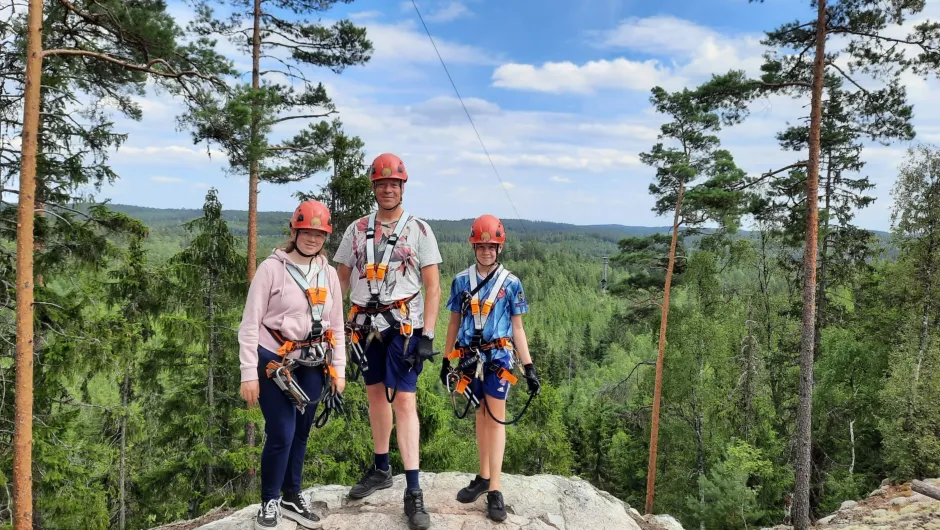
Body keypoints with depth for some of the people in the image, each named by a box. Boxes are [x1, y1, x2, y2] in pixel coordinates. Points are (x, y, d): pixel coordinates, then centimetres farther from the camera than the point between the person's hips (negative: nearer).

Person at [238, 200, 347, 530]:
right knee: (281, 435, -5)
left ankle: (292, 497, 31)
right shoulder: (272, 268, -9)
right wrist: (249, 374, -11)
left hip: (312, 365, 5)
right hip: (274, 362, -5)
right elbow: (250, 324, -9)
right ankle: (269, 503, 17)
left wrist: (338, 371, 9)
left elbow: (336, 325, 12)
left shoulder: (328, 273, 6)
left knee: (300, 434, 13)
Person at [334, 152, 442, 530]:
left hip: (404, 325, -4)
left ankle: (414, 491, -4)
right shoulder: (357, 230, 9)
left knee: (404, 400, -8)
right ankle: (381, 469, 31)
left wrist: (428, 335, -11)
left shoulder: (418, 230, -1)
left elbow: (433, 287, -4)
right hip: (366, 325, 4)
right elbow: (340, 281, 12)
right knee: (376, 395, 14)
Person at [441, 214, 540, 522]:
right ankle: (483, 477, 24)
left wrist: (529, 367, 0)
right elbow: (454, 323, 12)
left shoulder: (511, 283, 0)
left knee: (496, 417, -4)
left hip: (498, 356, -2)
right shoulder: (461, 281, 5)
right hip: (470, 356, 2)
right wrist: (446, 361, 11)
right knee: (481, 415, 13)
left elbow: (517, 328, 4)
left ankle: (495, 489, -1)